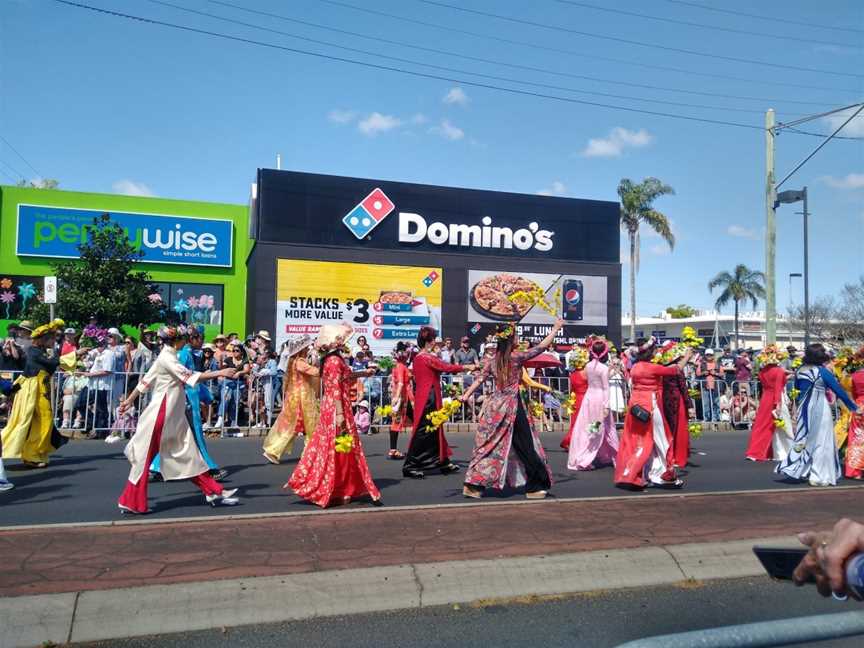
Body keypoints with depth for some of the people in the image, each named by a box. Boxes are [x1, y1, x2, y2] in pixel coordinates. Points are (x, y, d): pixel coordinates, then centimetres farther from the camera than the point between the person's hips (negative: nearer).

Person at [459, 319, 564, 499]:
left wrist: (466, 395, 6)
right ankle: (535, 487, 12)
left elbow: (480, 379, 3)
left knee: (489, 445, 10)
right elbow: (542, 346, -5)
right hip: (512, 405, -6)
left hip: (495, 405, 6)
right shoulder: (516, 357, -10)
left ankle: (473, 485, 9)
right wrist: (556, 328, 4)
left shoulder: (492, 360, 6)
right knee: (525, 446, 4)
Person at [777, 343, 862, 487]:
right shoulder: (822, 371, -12)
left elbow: (797, 386, 20)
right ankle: (820, 476, 8)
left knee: (805, 440, 15)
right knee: (821, 442, 4)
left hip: (804, 409, 5)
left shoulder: (800, 370, 2)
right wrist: (854, 408, 0)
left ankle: (802, 471, 15)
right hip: (819, 409, -5)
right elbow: (839, 391, -7)